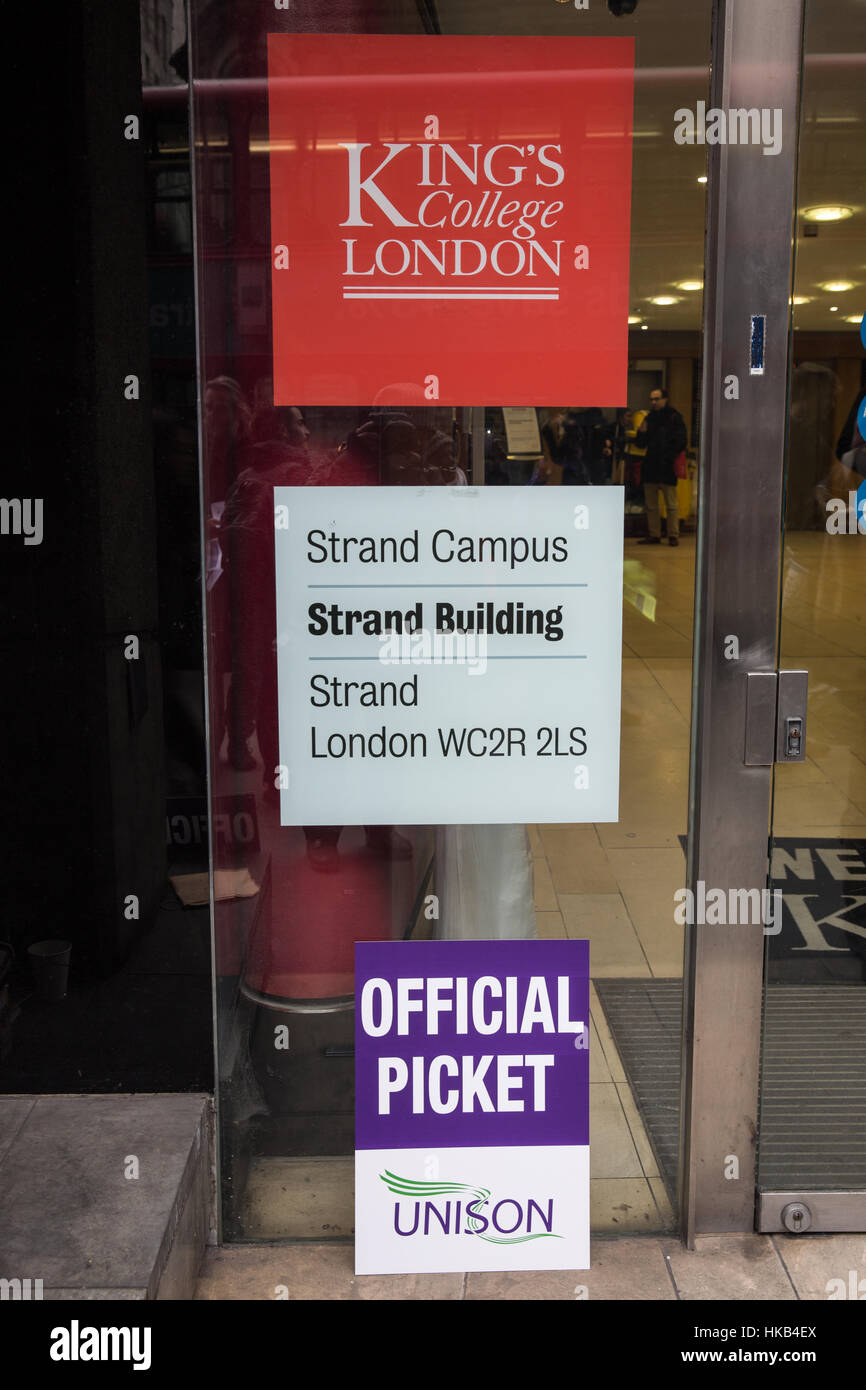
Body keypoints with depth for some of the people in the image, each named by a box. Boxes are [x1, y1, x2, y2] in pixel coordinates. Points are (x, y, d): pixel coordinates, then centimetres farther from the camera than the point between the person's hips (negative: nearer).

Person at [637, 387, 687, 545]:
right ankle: (654, 535, 14)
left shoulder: (674, 417, -2)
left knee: (671, 504, -4)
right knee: (651, 505, 8)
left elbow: (680, 442, -5)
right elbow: (642, 443, 17)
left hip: (667, 468, -6)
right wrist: (642, 432, -3)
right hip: (650, 467, 6)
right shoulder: (650, 418, 16)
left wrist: (669, 458, -14)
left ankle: (673, 535, -1)